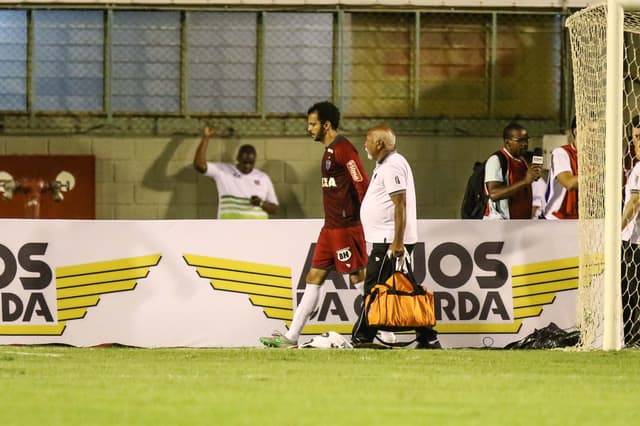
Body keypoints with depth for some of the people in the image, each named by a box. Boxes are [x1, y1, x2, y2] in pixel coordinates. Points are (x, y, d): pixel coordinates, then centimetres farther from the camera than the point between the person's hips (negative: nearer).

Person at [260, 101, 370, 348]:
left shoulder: (343, 149, -15)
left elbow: (362, 184, -19)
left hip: (346, 228, -10)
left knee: (358, 278, -5)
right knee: (314, 278, 8)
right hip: (330, 228, 10)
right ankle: (291, 337, 8)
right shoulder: (330, 151, 16)